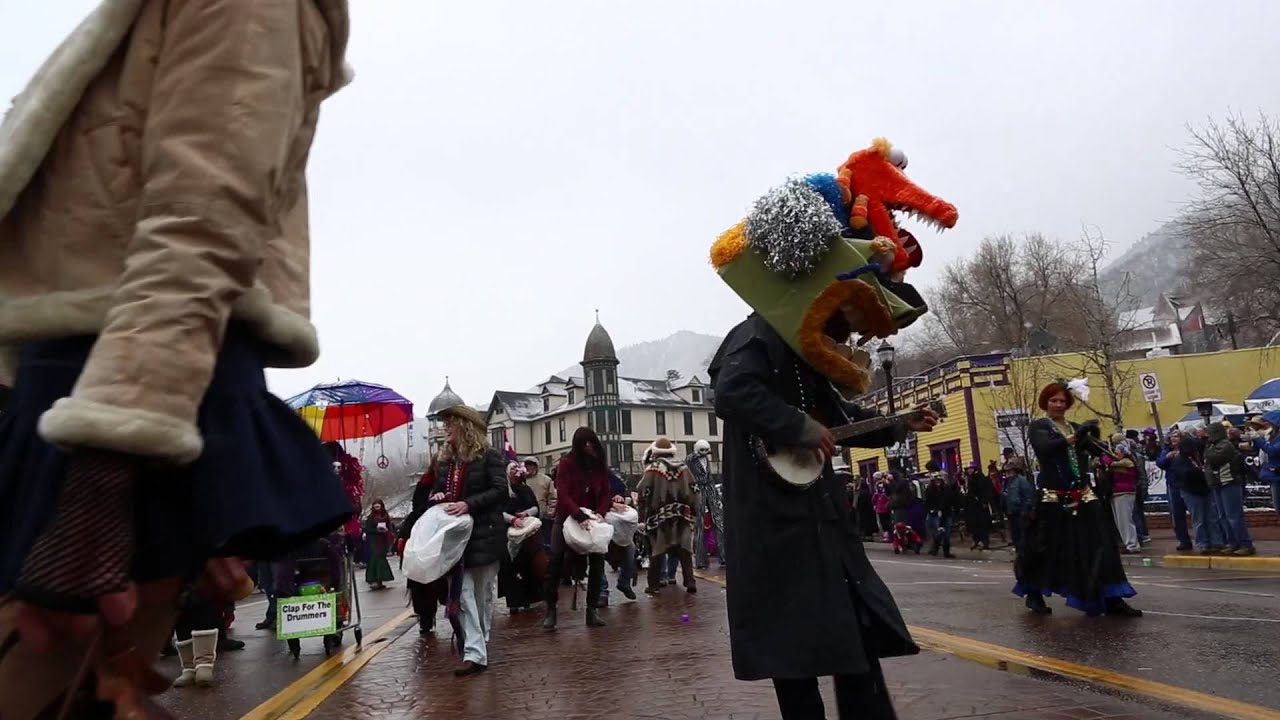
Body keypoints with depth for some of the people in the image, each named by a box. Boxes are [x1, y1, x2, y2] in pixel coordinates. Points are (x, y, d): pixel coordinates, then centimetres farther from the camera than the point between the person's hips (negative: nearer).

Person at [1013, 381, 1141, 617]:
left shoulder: (1075, 427, 17)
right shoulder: (1038, 426, 0)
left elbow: (1098, 450, 7)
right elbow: (1045, 447, -21)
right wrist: (1075, 437, -28)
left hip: (1082, 495, 5)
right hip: (1053, 498, -5)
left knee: (1099, 544, 0)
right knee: (1046, 547, 2)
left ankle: (1112, 599, 3)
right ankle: (1034, 593, 20)